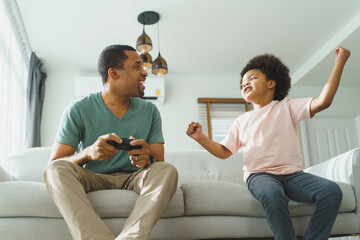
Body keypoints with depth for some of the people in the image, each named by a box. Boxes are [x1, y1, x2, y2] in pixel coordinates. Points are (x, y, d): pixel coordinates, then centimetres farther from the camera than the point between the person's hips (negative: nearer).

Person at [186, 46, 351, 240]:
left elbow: (322, 101, -4)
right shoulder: (242, 120, 17)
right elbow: (224, 152, 14)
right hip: (258, 174, 0)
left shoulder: (286, 107, 11)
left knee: (331, 191, -27)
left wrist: (340, 62, -6)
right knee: (272, 194, -37)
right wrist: (201, 138, -2)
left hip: (291, 173, 1)